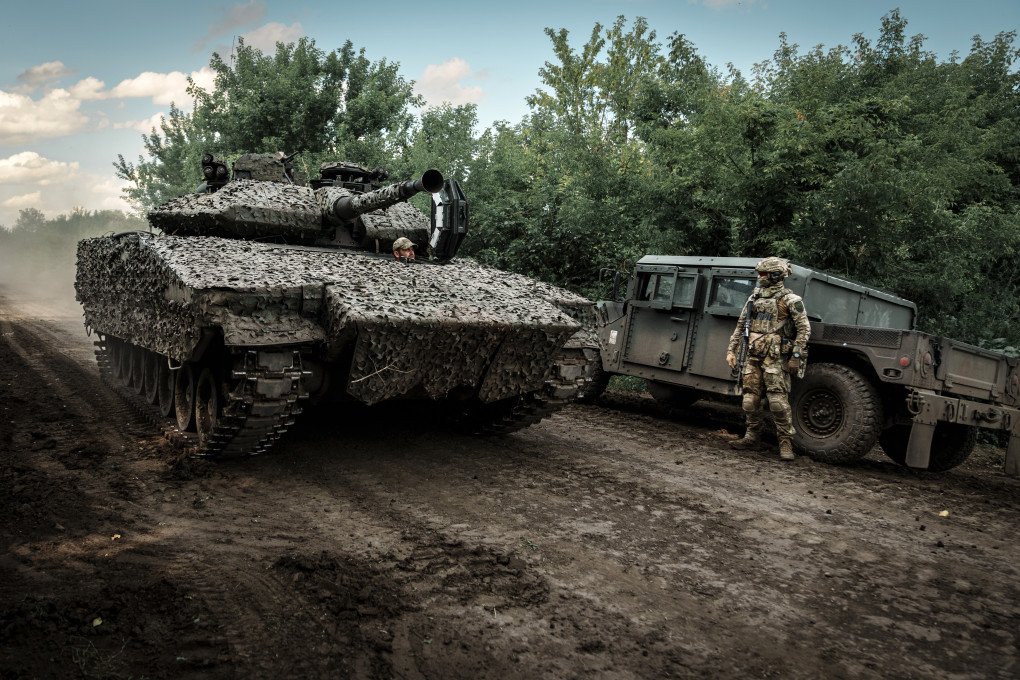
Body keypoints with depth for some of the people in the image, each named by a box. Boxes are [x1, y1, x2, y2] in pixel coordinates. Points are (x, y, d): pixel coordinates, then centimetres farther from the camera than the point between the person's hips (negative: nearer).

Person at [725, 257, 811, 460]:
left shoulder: (790, 300, -5)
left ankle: (786, 442, -1)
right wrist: (731, 350, 11)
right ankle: (752, 436, 22)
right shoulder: (754, 298, 13)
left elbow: (804, 329, -7)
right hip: (753, 356, 6)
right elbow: (740, 326, 17)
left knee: (778, 400, -9)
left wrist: (796, 356, -13)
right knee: (750, 398, 8)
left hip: (775, 358, -6)